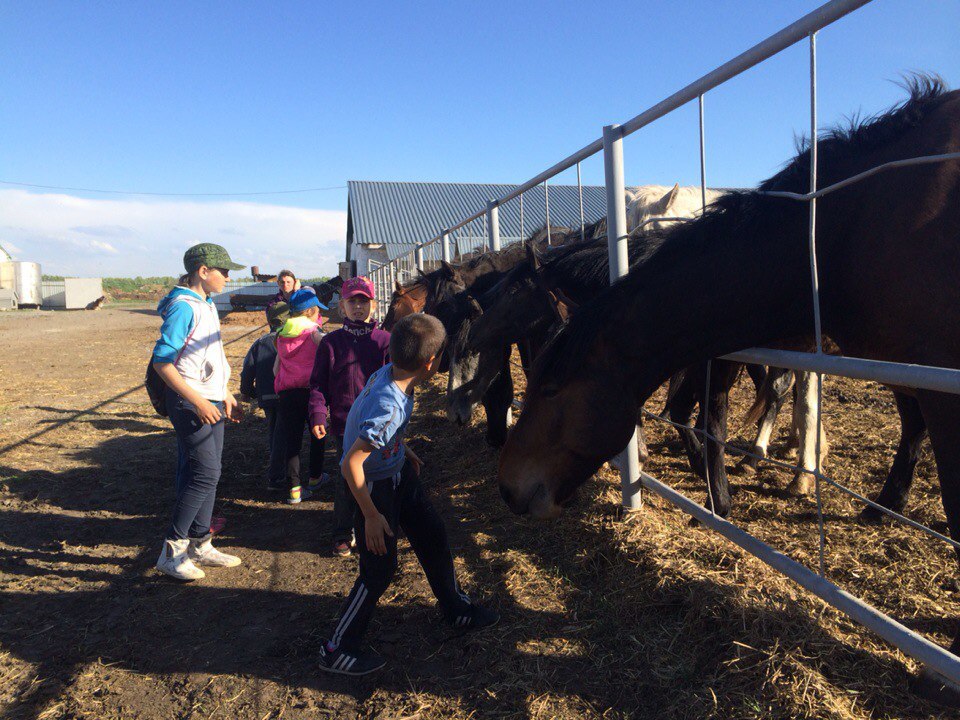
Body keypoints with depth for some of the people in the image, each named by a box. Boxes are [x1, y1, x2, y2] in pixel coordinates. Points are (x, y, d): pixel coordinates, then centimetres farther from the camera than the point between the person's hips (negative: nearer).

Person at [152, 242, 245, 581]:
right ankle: (171, 551, 2)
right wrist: (198, 401, -23)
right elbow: (161, 361, -20)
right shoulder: (183, 306, -14)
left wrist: (225, 395, 20)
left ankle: (199, 546, 23)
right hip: (189, 403, -9)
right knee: (205, 475, -10)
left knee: (207, 475, 12)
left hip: (211, 402, 9)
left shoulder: (207, 305, 14)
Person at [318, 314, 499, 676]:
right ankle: (337, 649, 19)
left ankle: (457, 608, 39)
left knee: (433, 536, 18)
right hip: (374, 486, -9)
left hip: (398, 472, 9)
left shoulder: (387, 373, -11)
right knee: (380, 568, 1)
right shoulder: (389, 406, -36)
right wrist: (372, 516, -25)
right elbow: (351, 463, -33)